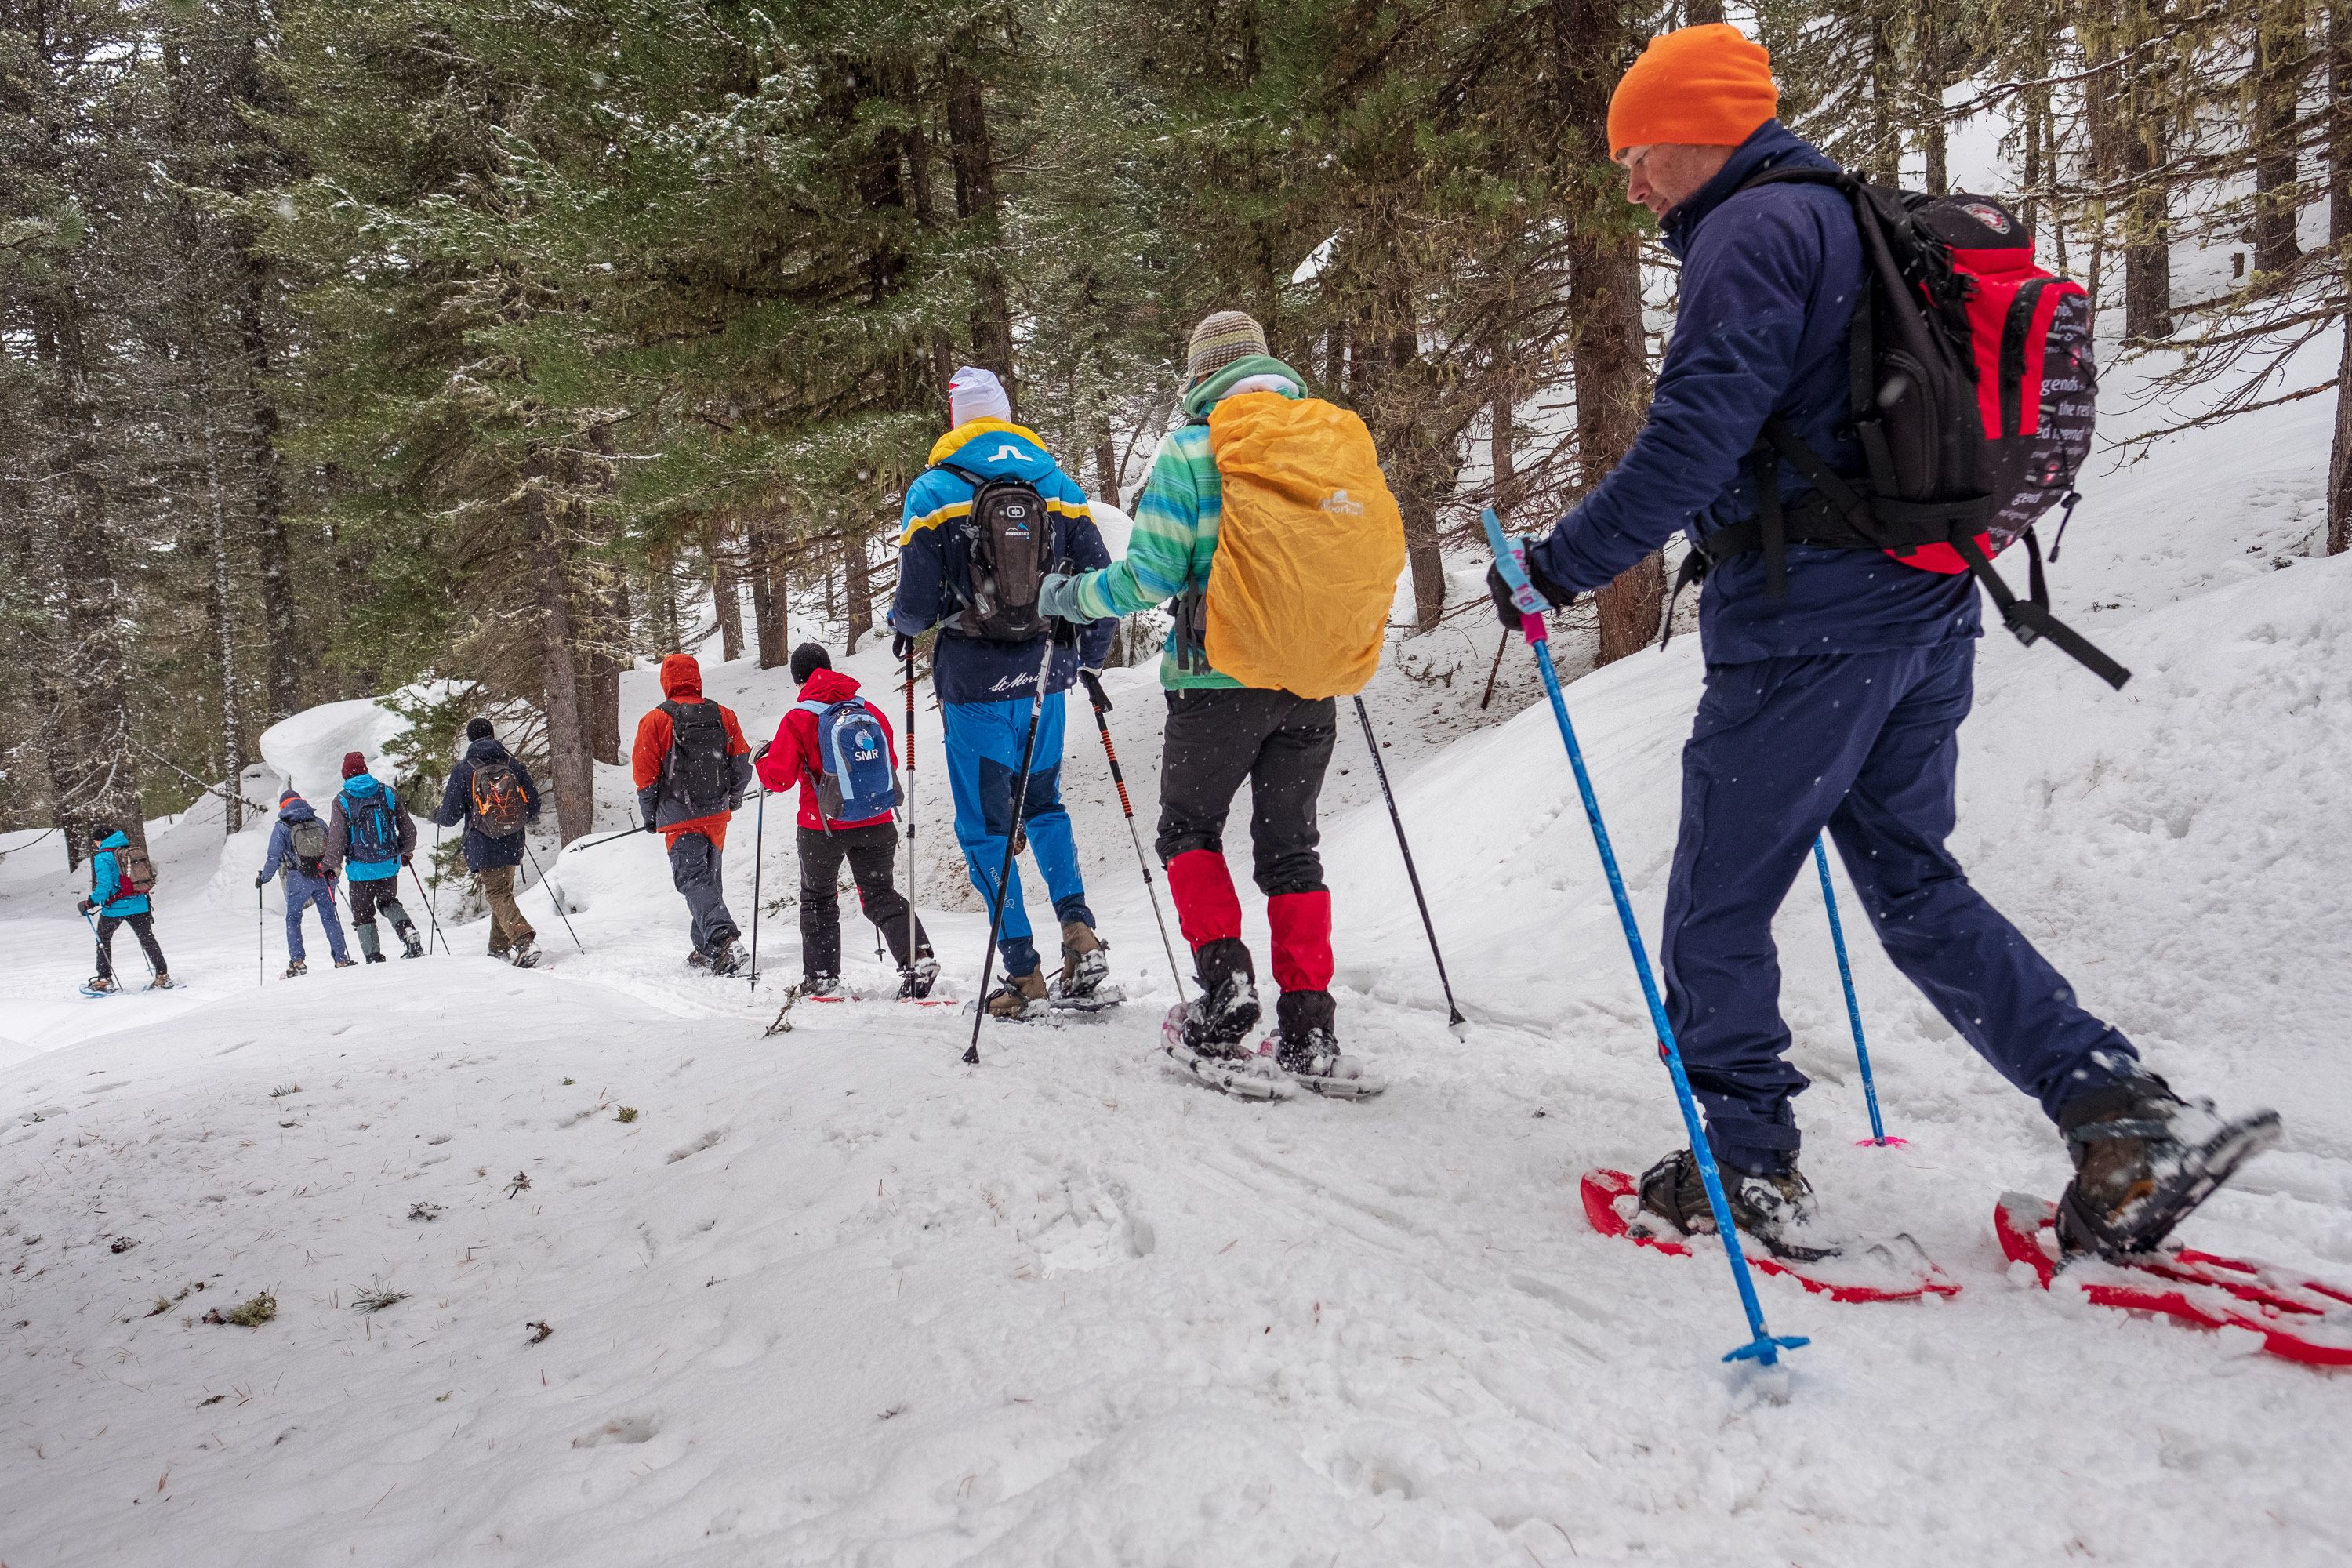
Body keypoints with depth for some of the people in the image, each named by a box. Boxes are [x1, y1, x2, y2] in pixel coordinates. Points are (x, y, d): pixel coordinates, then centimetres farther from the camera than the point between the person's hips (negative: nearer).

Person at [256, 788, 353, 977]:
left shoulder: (281, 827, -1)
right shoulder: (318, 822, 10)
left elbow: (274, 857, -4)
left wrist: (264, 878, 10)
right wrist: (333, 870, 29)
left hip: (299, 878, -3)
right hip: (325, 877, 3)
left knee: (293, 918, 10)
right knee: (329, 917, 10)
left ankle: (297, 961, 1)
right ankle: (341, 959, 6)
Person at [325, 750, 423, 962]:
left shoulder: (342, 800, -8)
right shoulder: (386, 792, 0)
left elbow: (337, 837, -8)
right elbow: (408, 828, 6)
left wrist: (333, 865, 5)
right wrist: (406, 851, 23)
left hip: (361, 869, -3)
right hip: (389, 865, 3)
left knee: (363, 914, 11)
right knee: (388, 902, 25)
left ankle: (374, 958, 6)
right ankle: (409, 934, 0)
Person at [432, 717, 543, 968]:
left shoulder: (463, 769, -6)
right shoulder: (512, 763, 2)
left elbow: (450, 816, -4)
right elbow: (534, 804, 3)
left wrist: (437, 816, 20)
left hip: (483, 847, -4)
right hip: (512, 844, 4)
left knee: (498, 895, -6)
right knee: (503, 891, 18)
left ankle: (524, 940, -28)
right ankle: (500, 949, 24)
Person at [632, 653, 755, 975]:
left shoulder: (655, 720, -9)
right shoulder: (723, 715, 2)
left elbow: (645, 775, -6)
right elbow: (741, 763, 8)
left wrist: (650, 815, 8)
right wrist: (733, 798, 26)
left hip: (680, 818, -5)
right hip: (717, 815, 5)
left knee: (693, 880, -8)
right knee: (709, 879, 17)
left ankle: (723, 937, -29)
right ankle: (707, 950, 22)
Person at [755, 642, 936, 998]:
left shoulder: (798, 720, -10)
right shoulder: (872, 712, 2)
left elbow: (778, 778, -6)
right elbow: (890, 765, 14)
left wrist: (762, 761, 15)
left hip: (823, 828, -3)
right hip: (877, 823, 3)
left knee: (818, 899, 17)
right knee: (880, 893, 14)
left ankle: (821, 976, 16)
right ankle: (918, 957, -7)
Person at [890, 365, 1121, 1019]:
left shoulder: (934, 491, -5)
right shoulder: (1057, 483, 5)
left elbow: (919, 602, -9)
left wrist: (903, 626, 14)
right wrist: (1088, 658, 19)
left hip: (975, 683, -4)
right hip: (1044, 678, 4)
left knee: (985, 827, 6)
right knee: (1042, 804, 23)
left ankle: (1024, 976, 5)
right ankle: (1080, 933, 6)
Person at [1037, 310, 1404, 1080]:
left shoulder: (1191, 450, -6)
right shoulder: (1344, 440, 8)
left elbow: (1150, 574, -10)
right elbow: (1378, 555, 13)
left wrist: (1064, 596, 7)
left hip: (1222, 682, -4)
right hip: (1317, 687, 4)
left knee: (1189, 829, 16)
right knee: (1291, 844, 13)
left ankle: (1224, 978, 1)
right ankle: (1308, 1024, 7)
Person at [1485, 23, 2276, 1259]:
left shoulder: (1753, 232, -10)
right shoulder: (1856, 223, 21)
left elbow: (1694, 437, -21)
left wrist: (1561, 565, -15)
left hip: (1807, 623, -10)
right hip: (1925, 612, 10)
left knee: (1719, 904, 3)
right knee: (1911, 880, 16)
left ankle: (1746, 1169, 12)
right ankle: (2128, 1119, 9)